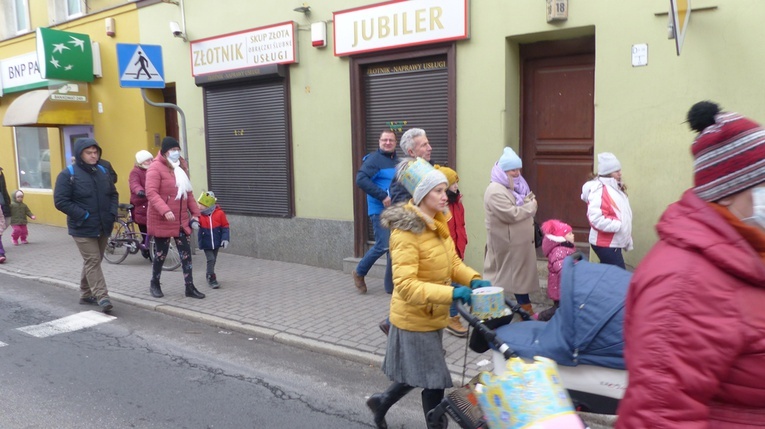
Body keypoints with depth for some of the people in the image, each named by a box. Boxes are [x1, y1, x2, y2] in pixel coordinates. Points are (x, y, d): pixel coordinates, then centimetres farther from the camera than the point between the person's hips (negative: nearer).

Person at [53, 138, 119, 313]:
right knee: (92, 261, -9)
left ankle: (86, 294, 28)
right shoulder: (68, 174, -8)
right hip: (83, 228, -6)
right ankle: (102, 297, -10)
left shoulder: (103, 171, 10)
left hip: (103, 227, 6)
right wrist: (83, 215, -17)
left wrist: (112, 213, 2)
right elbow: (60, 201, -12)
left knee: (94, 261, 14)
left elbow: (113, 194, 18)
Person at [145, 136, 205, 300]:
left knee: (185, 252, 3)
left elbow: (188, 192, 16)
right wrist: (165, 210, -31)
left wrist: (195, 212, 11)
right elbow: (151, 193, -20)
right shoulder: (155, 168, -11)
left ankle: (189, 286, 9)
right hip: (161, 220, -6)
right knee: (161, 253, 6)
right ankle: (154, 283, 27)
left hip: (181, 220, 6)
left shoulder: (181, 166, 11)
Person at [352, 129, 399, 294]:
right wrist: (382, 196, -24)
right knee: (383, 246, -11)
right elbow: (361, 179, -21)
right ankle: (359, 272, 12)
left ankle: (392, 284, 16)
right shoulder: (374, 159, -9)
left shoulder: (398, 161, 15)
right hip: (380, 211, -7)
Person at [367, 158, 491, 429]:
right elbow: (406, 286, -31)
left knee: (421, 375, 23)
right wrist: (451, 293, -37)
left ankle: (381, 402, 45)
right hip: (415, 318, -9)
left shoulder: (437, 222, 2)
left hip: (431, 316, 9)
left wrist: (474, 280, -12)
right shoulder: (406, 233, -26)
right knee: (435, 381, 4)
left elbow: (452, 261, 7)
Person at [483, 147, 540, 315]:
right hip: (507, 244, -9)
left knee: (522, 274, 14)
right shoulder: (495, 191, -18)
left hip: (520, 242, 9)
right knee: (508, 277, 0)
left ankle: (527, 311, 23)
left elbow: (529, 210, 19)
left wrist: (529, 202, -4)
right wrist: (530, 206, -11)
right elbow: (511, 214, -26)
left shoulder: (516, 187, 13)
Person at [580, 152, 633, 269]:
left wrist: (627, 242, 20)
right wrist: (618, 225, -22)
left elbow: (620, 214, 20)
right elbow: (596, 219, -28)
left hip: (613, 243, 10)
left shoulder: (614, 188, 12)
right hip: (605, 244, -10)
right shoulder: (600, 190, -19)